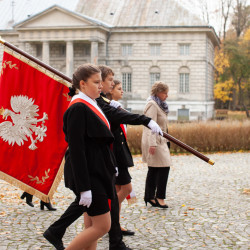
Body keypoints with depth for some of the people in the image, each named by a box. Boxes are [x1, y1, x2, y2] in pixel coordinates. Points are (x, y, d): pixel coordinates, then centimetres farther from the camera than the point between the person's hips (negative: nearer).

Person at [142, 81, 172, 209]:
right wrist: (152, 144, -28)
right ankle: (159, 197, -4)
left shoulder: (159, 105, 18)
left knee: (153, 169, 11)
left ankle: (149, 196, 17)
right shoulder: (152, 105, -14)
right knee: (164, 167, -11)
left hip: (159, 140, 10)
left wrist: (164, 141, 27)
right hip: (154, 142, -10)